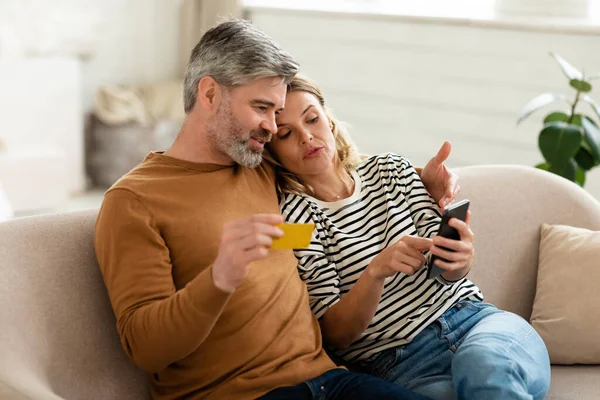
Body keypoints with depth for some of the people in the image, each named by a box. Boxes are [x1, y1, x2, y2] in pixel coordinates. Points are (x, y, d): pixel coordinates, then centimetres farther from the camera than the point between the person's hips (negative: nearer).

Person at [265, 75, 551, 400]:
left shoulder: (390, 170, 11)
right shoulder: (292, 216, -4)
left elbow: (439, 257, 3)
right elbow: (333, 334, -8)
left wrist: (459, 260, -22)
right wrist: (377, 270, -26)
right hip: (400, 366, -3)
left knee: (483, 364, -33)